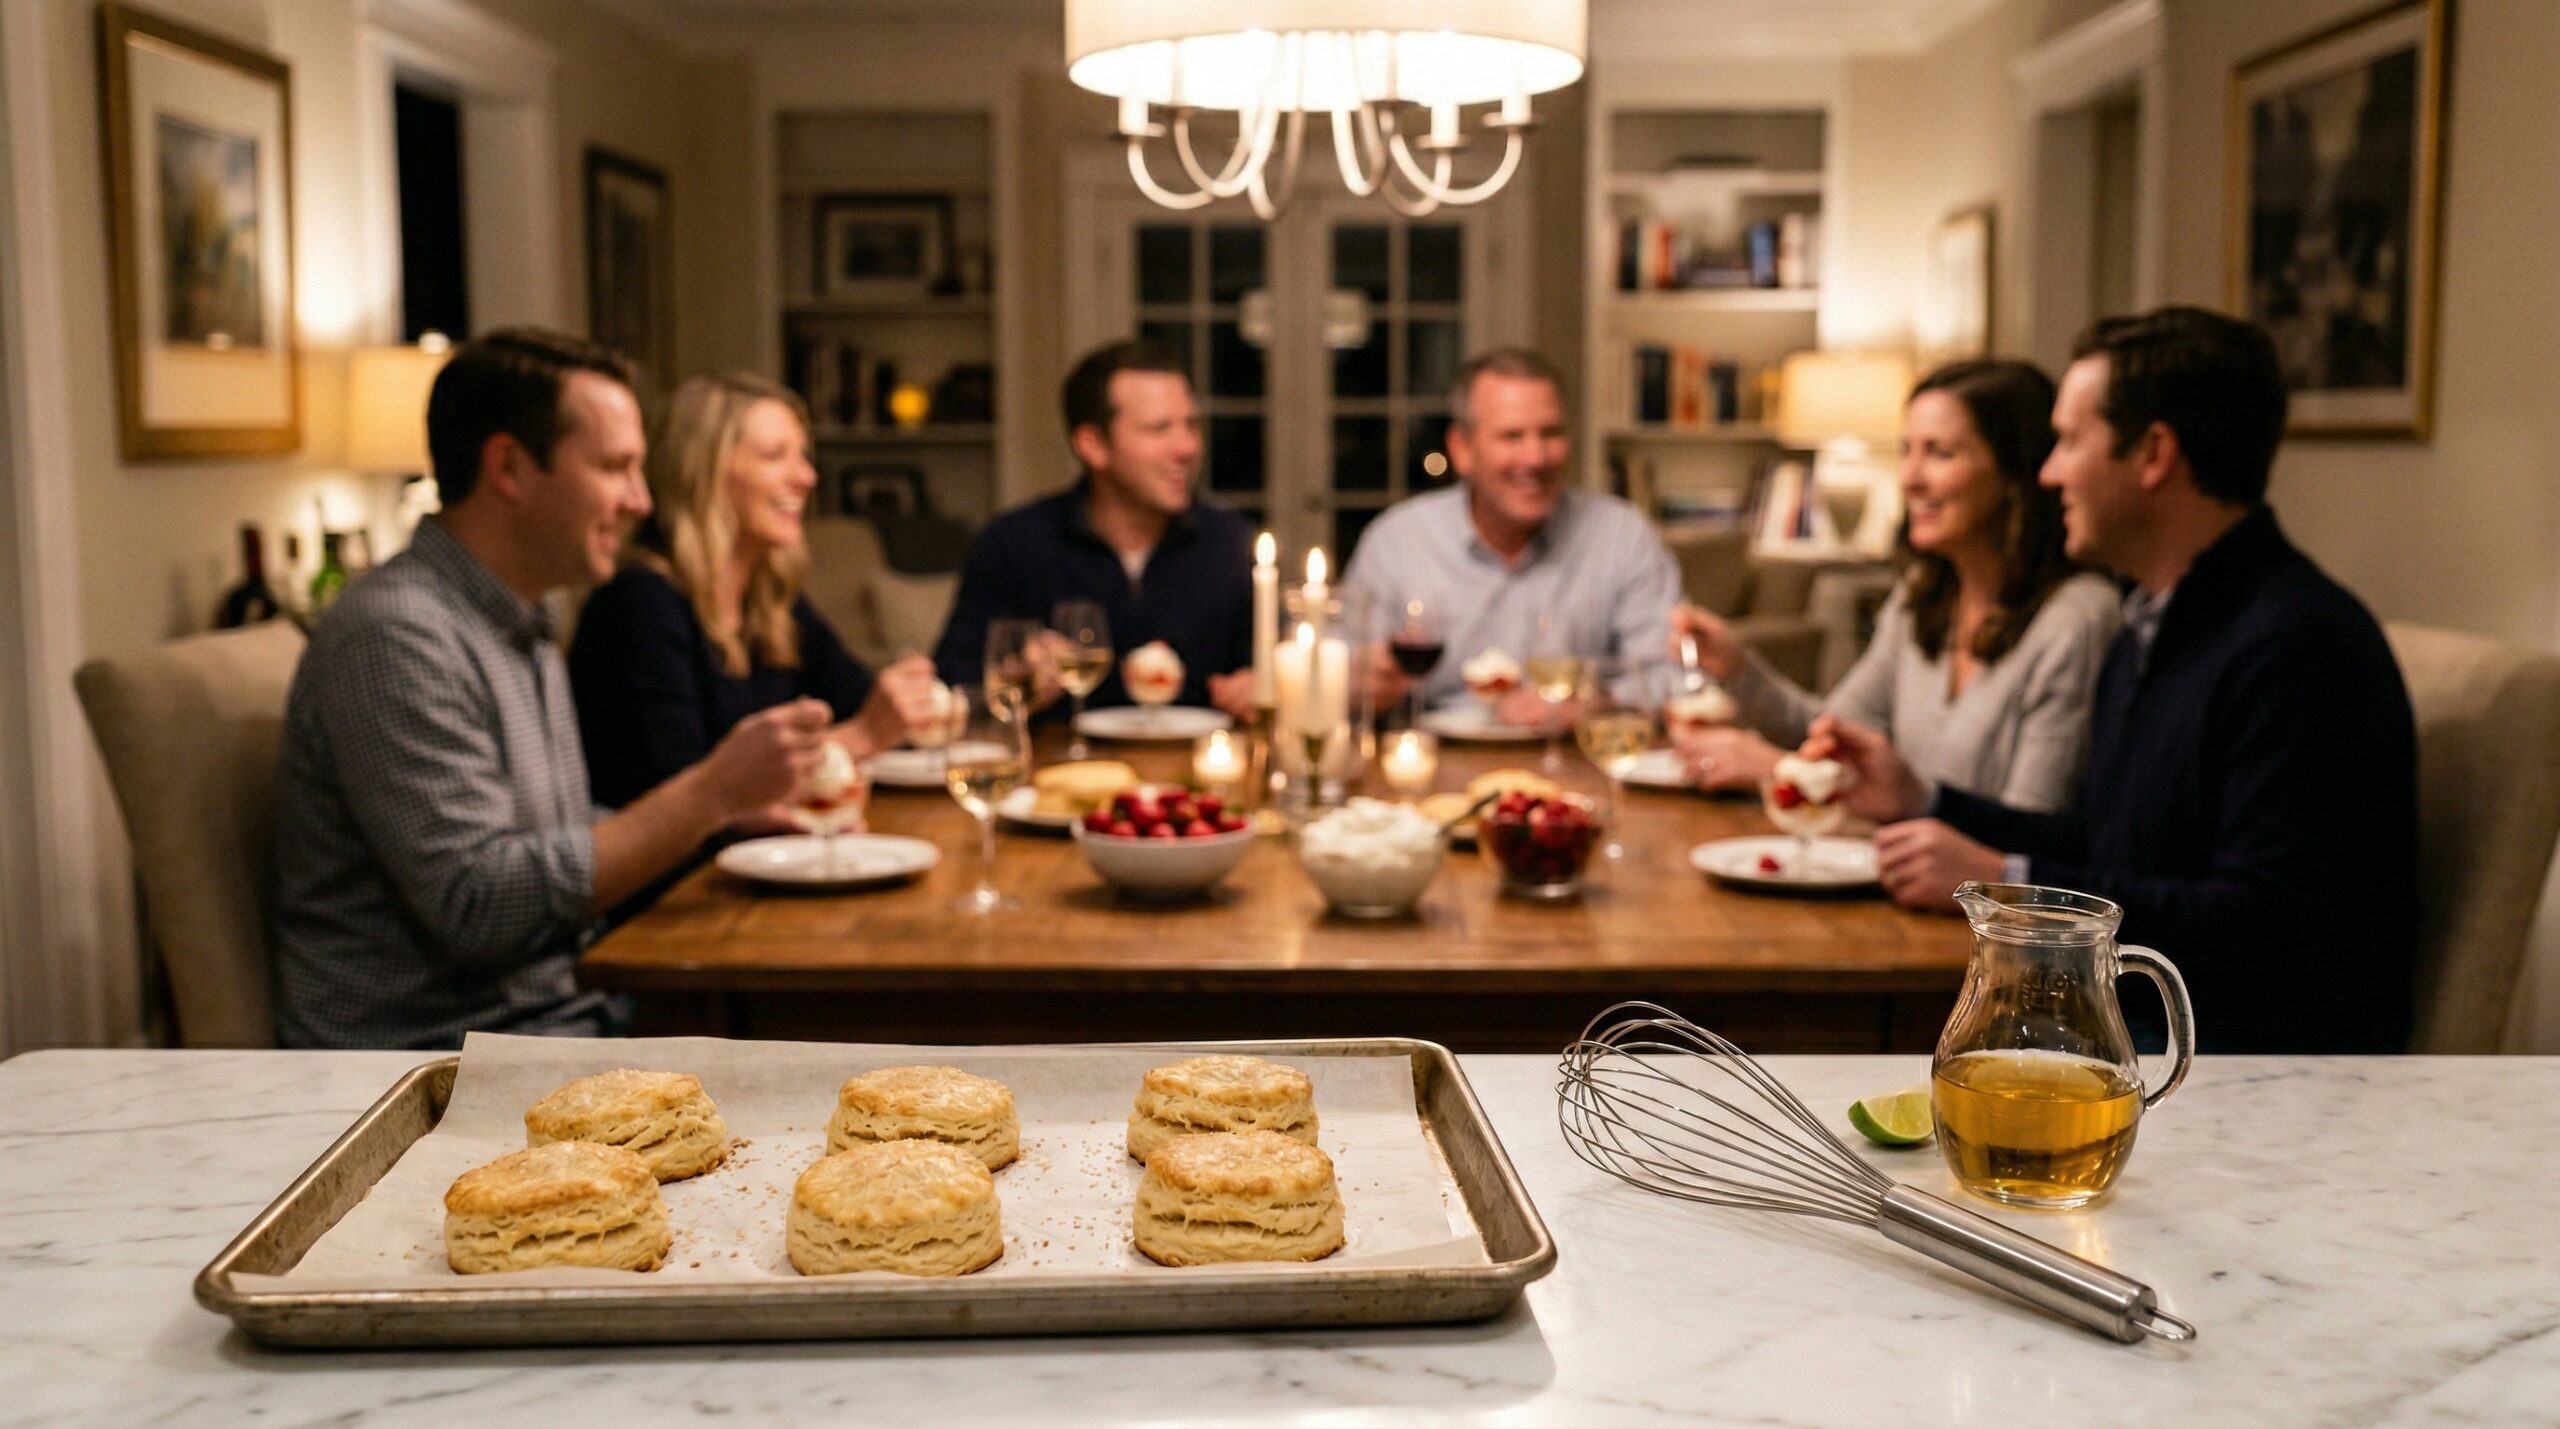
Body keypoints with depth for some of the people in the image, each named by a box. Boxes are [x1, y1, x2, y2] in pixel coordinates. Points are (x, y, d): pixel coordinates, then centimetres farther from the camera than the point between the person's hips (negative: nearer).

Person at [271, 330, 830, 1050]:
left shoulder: (524, 632, 14)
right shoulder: (394, 637, -16)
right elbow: (478, 906, -22)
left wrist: (741, 810, 8)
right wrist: (712, 792, -20)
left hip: (554, 1014, 9)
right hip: (431, 1054, -9)